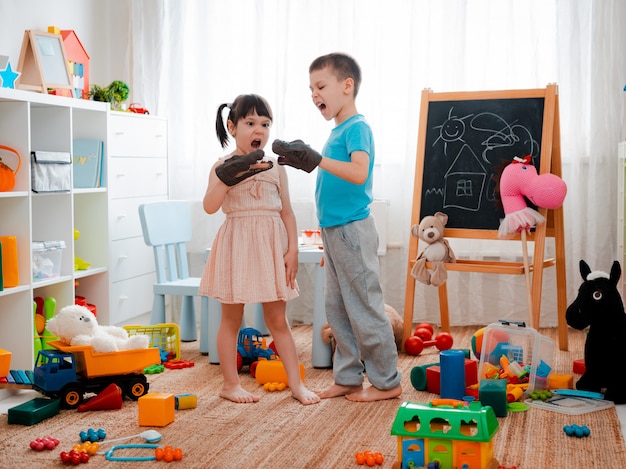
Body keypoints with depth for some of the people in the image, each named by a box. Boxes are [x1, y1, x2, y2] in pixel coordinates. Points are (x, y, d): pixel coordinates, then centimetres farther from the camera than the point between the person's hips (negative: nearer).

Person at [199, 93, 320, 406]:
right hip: (237, 246, -3)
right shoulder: (223, 167, -4)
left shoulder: (275, 168, 7)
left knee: (277, 320, 9)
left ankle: (296, 383, 15)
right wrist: (225, 176, -30)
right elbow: (209, 206, -17)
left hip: (271, 246, 3)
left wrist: (292, 250, 0)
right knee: (231, 319, 8)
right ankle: (230, 383, 20)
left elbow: (286, 212, 7)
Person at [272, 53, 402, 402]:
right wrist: (304, 161, 12)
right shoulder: (338, 131, 15)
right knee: (338, 309, 13)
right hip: (334, 229, 10)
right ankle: (348, 378, 23)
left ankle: (387, 382, 9)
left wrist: (317, 159, -32)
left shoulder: (357, 127, -12)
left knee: (365, 308, -2)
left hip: (352, 228, -10)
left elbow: (359, 173, -29)